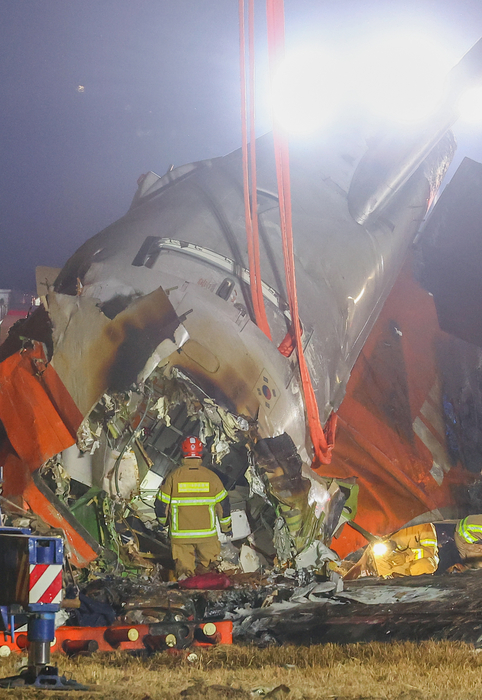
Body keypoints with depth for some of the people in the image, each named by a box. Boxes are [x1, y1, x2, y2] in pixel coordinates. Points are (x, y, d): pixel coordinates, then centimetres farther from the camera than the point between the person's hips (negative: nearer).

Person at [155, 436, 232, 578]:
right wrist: (226, 527, 21)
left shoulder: (173, 477, -4)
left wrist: (163, 522, 22)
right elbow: (223, 504, 6)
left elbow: (161, 504, 1)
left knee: (184, 566, 8)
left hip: (180, 534, 0)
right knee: (208, 563, 15)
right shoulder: (211, 477, -1)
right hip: (207, 533, 0)